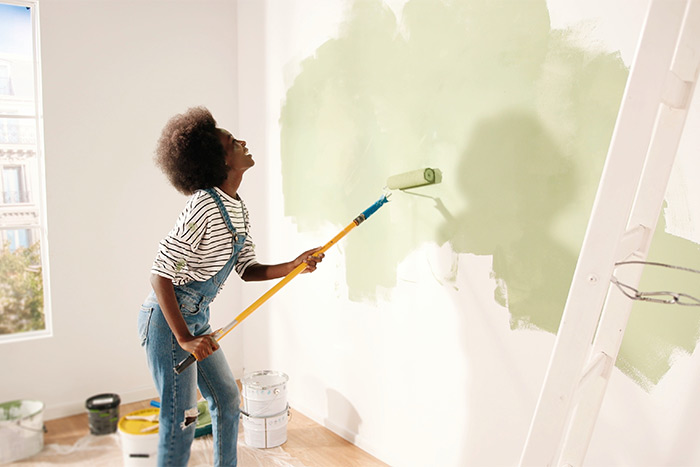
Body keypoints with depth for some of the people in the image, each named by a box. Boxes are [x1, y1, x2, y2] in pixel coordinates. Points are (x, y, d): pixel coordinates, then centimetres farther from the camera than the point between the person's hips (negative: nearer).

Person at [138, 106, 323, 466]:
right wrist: (184, 338, -27)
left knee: (227, 400, 17)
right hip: (167, 320, -9)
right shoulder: (203, 207, -24)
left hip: (197, 319, 9)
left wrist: (293, 266, -10)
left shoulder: (238, 210, 5)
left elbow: (248, 269, 7)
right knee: (181, 418, -1)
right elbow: (159, 275, -25)